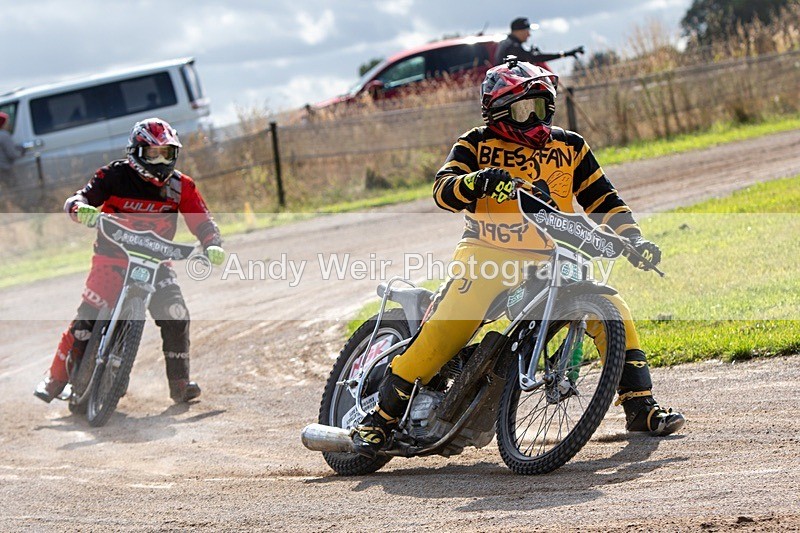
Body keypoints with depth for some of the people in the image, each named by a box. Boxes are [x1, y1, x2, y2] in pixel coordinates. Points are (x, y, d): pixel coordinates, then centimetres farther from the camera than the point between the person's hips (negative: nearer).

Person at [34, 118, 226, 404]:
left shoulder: (181, 186, -1)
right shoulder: (116, 175, -9)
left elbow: (202, 221, -4)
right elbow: (77, 199, -13)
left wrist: (213, 245, -25)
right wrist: (81, 208, -38)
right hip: (112, 257, -3)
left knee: (176, 316, -15)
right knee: (87, 316, -15)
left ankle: (180, 383, 1)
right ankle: (55, 379, -3)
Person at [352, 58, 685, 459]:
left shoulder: (569, 147, 12)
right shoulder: (477, 145, 3)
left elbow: (602, 200, 15)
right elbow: (443, 191, -11)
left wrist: (633, 238, -1)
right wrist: (479, 180, -32)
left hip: (550, 260, 3)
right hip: (487, 255, -3)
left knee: (612, 313, -14)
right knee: (443, 331, -20)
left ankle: (640, 407, 0)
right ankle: (381, 417, -9)